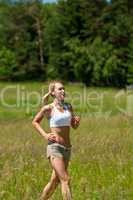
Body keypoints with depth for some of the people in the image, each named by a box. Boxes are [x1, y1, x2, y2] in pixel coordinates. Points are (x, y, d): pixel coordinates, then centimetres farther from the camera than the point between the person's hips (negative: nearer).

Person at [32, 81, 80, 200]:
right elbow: (35, 122, 9)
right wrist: (45, 135, -4)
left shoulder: (68, 106, 9)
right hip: (54, 147, -6)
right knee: (65, 180, -14)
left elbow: (74, 126, 19)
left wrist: (77, 121, -4)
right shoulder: (48, 108, -5)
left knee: (55, 181, 14)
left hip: (67, 148, 6)